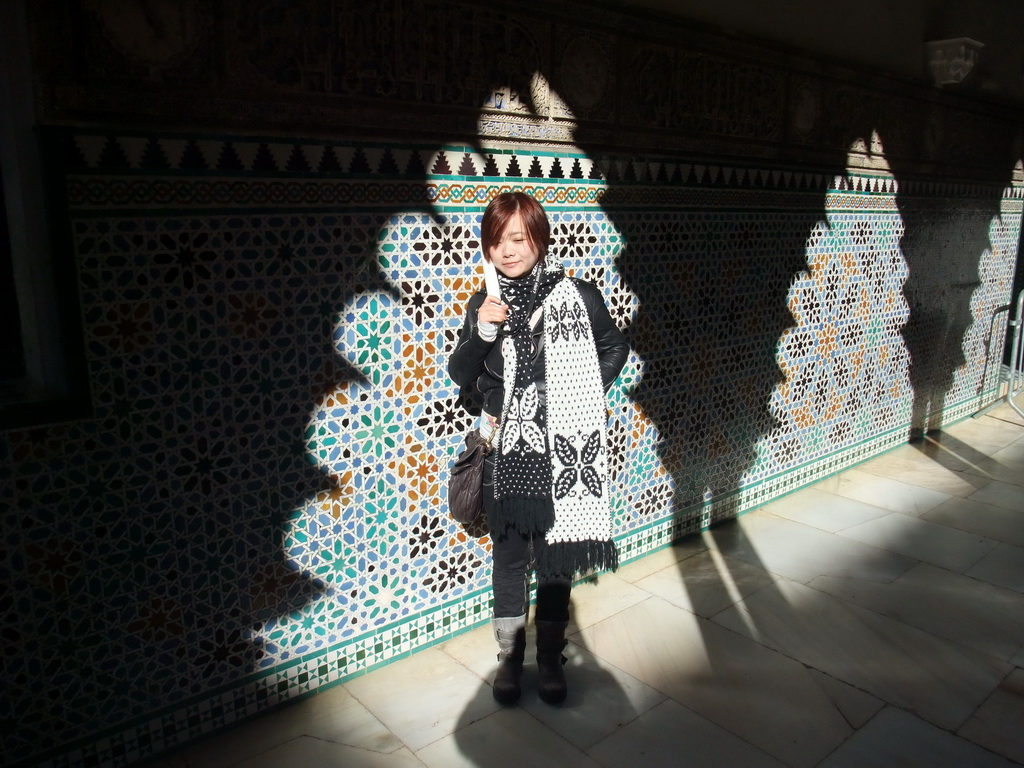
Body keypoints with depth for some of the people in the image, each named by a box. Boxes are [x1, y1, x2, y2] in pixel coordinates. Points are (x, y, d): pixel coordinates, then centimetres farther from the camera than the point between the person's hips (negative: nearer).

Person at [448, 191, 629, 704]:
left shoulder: (577, 296, -7)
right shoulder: (484, 305, 0)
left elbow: (614, 349, 8)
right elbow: (461, 378, 1)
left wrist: (581, 398, -2)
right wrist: (481, 332, -17)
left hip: (560, 450, -1)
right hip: (506, 451, 2)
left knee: (555, 557, 12)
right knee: (509, 557, 14)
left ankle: (550, 656, 32)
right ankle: (509, 656, 33)